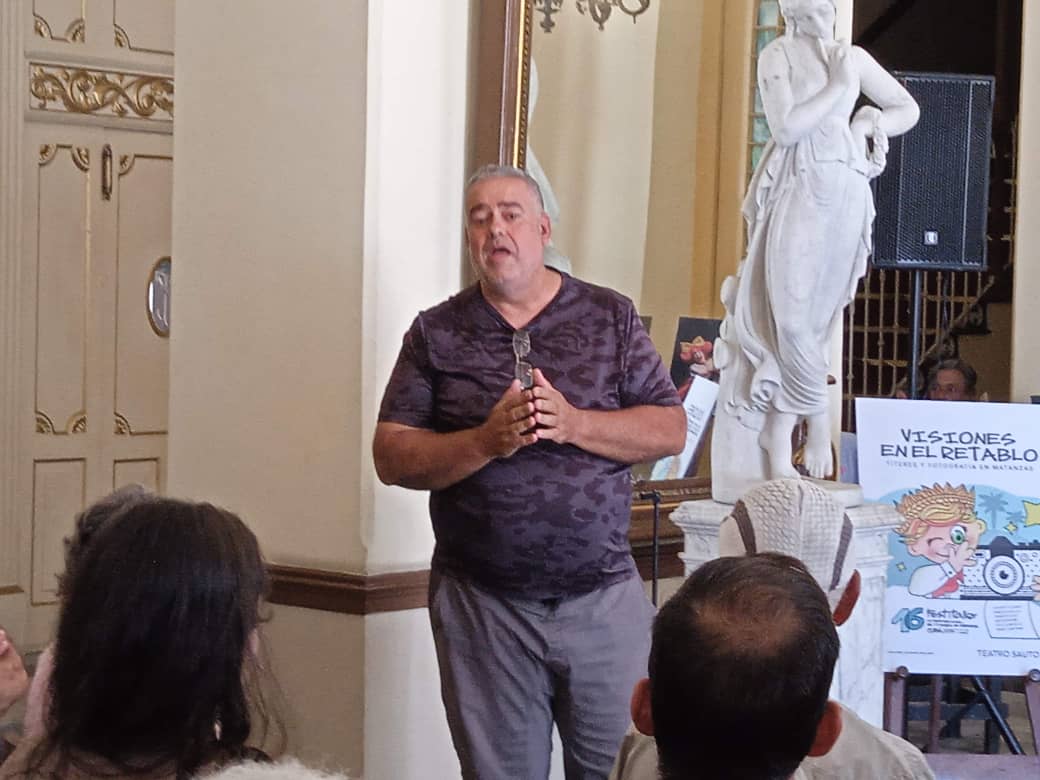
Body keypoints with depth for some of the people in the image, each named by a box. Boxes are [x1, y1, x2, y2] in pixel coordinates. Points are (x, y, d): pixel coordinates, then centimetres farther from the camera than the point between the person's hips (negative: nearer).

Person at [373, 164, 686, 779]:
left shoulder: (612, 317, 5)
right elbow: (392, 457, -1)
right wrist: (486, 441, -17)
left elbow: (670, 429, 1)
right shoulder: (437, 333, 5)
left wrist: (573, 424, -15)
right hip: (483, 606, 0)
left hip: (604, 598, 0)